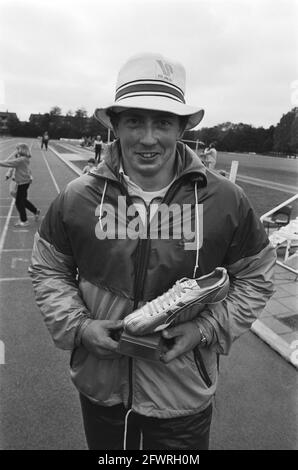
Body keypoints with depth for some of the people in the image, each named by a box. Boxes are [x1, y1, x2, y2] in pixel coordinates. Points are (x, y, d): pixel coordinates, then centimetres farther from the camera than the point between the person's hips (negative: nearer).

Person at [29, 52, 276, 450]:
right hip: (100, 386, 2)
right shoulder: (76, 198, -11)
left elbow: (255, 278, -2)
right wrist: (78, 325, -12)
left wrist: (206, 329, -14)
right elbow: (48, 270, 3)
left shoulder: (226, 201, -14)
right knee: (104, 447, 28)